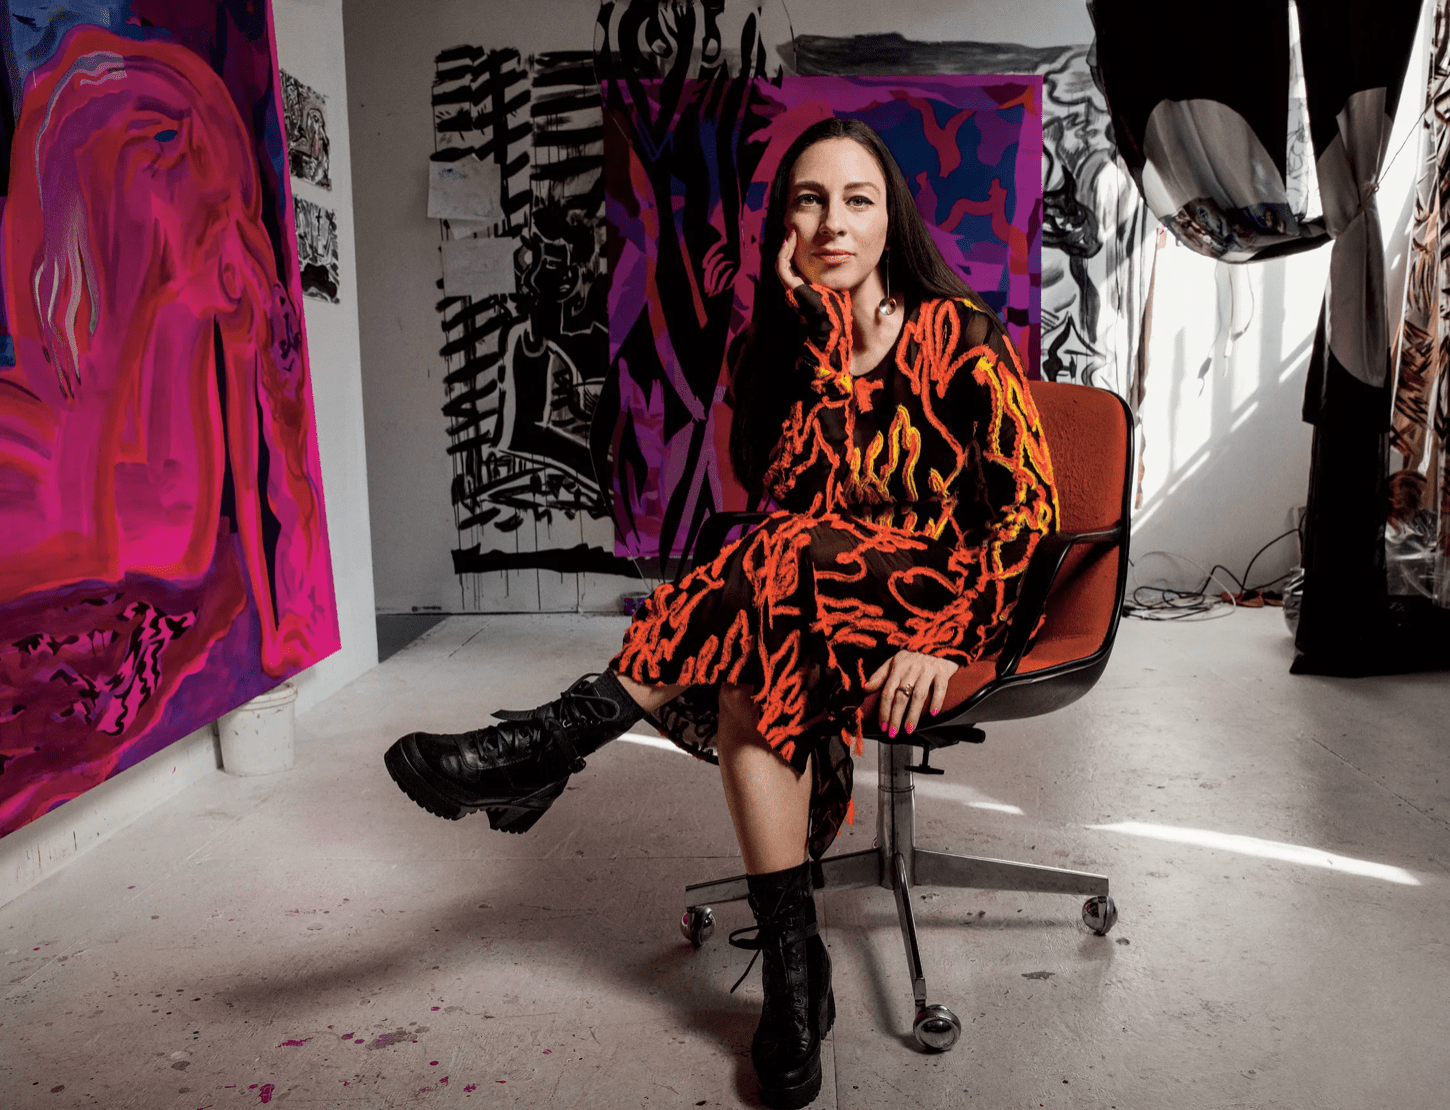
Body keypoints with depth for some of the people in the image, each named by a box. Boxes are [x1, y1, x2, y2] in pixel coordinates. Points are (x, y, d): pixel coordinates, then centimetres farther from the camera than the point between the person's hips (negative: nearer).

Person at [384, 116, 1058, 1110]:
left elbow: (1029, 500, -9)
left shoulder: (959, 331, -4)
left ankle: (566, 737, -27)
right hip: (812, 615, 3)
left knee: (789, 564, -33)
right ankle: (793, 972, -22)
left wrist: (942, 637, -21)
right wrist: (826, 340, -16)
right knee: (750, 675, -31)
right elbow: (787, 493, -8)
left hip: (947, 599, -3)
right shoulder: (779, 350, 7)